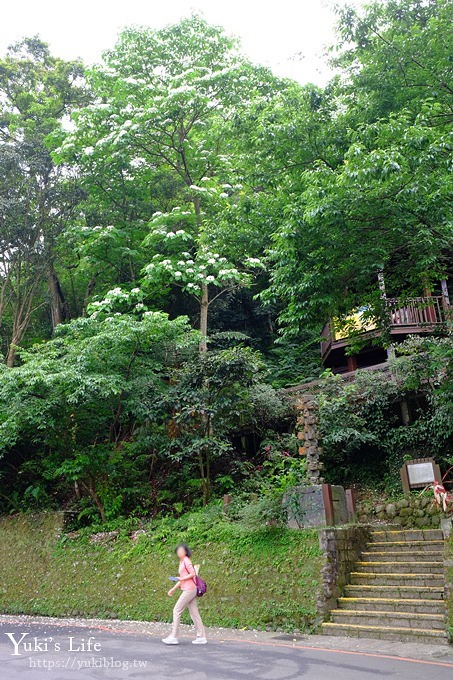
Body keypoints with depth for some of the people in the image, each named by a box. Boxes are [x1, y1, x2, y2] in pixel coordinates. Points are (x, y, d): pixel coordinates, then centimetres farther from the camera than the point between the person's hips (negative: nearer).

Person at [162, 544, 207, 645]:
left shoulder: (186, 561, -9)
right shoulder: (181, 562, 18)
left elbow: (193, 574, -17)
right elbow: (182, 579, 23)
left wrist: (181, 579, -14)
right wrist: (173, 589, 21)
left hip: (189, 590, -9)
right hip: (187, 590, 9)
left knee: (176, 610, -5)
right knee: (194, 613, 8)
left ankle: (173, 637, -2)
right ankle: (201, 637, 10)